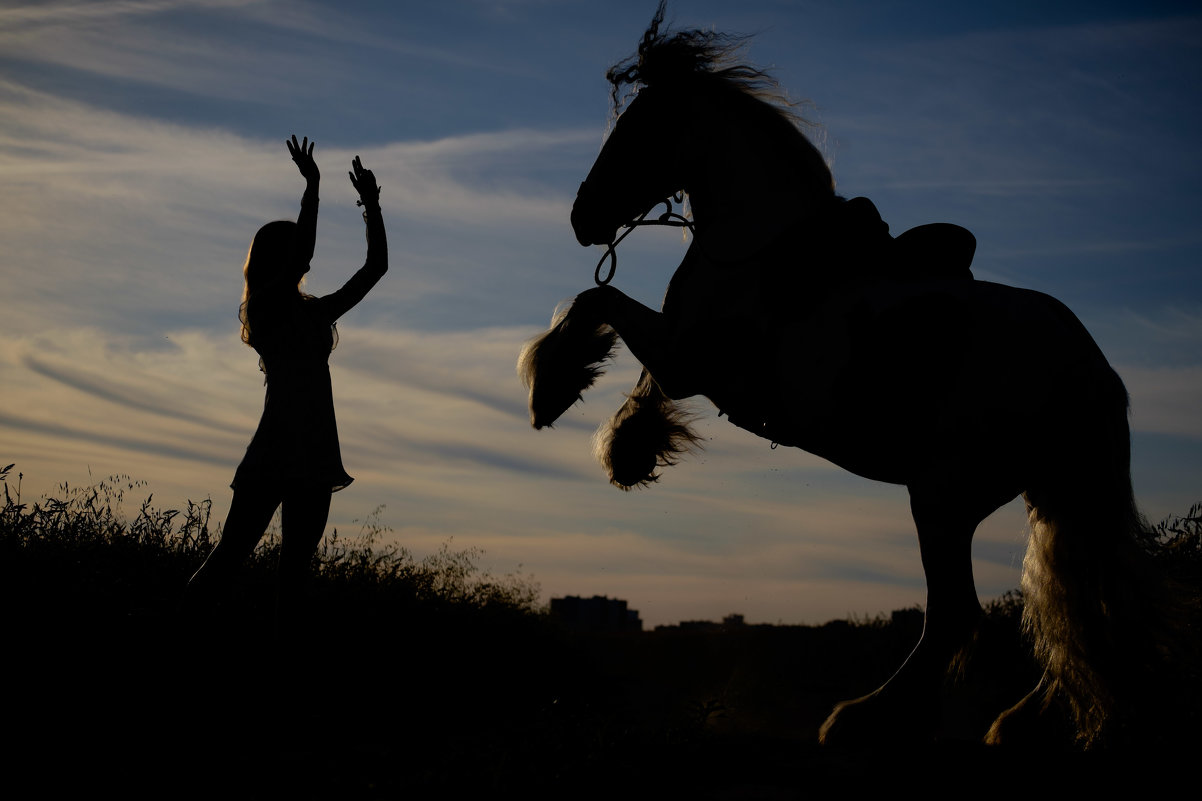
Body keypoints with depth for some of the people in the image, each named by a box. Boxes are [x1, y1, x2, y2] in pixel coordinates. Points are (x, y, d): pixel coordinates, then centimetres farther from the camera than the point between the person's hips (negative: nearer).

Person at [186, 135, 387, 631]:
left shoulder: (314, 312, 18)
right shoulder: (264, 306, -2)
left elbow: (375, 267, 22)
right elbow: (299, 258, -19)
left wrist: (372, 208, 15)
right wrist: (312, 187, -13)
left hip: (313, 459, 7)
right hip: (274, 454, -7)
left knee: (295, 570, 4)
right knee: (231, 554, -9)